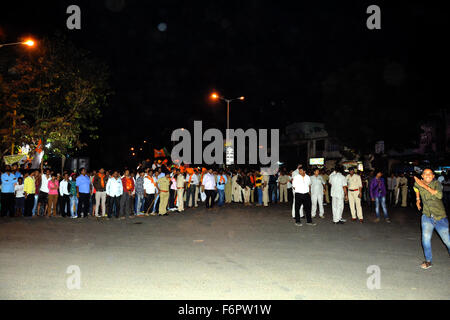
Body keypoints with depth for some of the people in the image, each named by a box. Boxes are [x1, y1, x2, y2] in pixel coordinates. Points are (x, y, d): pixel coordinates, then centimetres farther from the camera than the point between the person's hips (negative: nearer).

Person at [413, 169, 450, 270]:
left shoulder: (436, 183, -12)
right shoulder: (418, 183, -2)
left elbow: (439, 195, -32)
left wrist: (424, 186, -31)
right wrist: (417, 199, 18)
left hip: (440, 217, -2)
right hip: (427, 217, 2)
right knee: (426, 238, -10)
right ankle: (428, 261, 8)